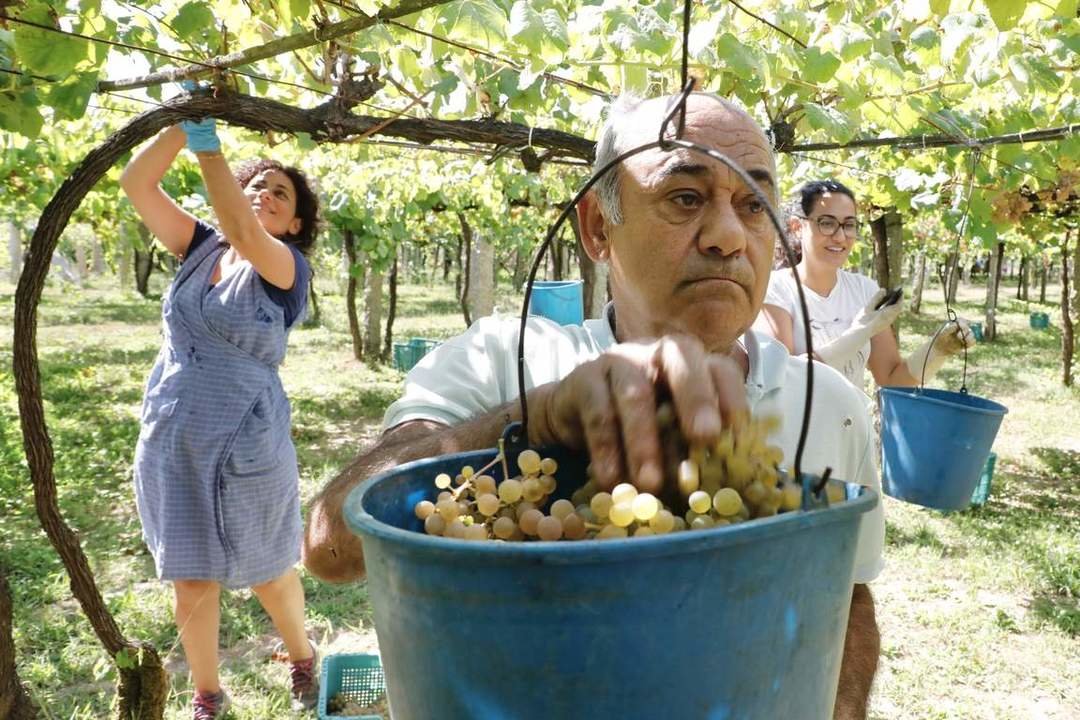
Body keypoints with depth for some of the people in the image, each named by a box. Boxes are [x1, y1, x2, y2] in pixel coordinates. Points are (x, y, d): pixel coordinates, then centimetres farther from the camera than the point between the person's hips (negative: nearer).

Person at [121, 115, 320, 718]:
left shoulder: (288, 267, -9)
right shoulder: (201, 247, 5)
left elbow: (243, 234, -29)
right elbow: (137, 184, -2)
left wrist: (208, 144, -29)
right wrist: (182, 122, -14)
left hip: (247, 443, -4)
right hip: (172, 440, 4)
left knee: (269, 573, 13)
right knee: (191, 580, 11)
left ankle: (303, 661, 40)